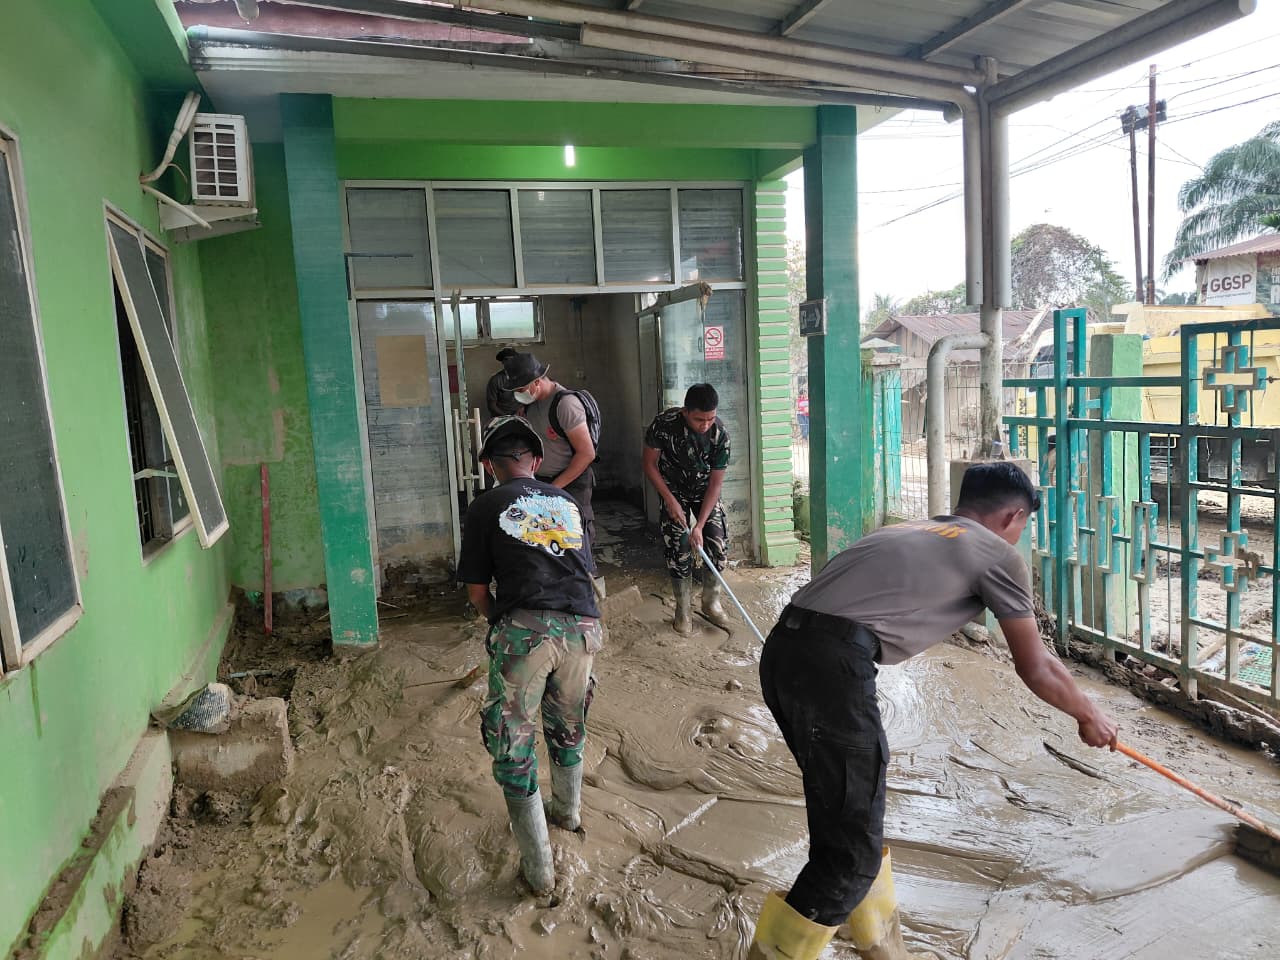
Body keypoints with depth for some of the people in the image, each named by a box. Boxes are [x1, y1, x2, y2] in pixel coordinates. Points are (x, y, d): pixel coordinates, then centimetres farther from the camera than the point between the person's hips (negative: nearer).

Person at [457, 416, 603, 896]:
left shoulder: (486, 506, 8)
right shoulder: (568, 502, 20)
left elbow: (477, 591, 9)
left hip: (523, 628, -4)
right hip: (582, 626, 5)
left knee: (512, 746, 10)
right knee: (568, 728, 27)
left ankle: (539, 870, 16)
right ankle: (568, 812, 52)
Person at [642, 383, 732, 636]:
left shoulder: (719, 435, -27)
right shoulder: (664, 423, -30)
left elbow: (716, 483, -20)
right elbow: (650, 464, -15)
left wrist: (700, 526, -24)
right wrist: (670, 500, -19)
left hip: (705, 489, 1)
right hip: (673, 490, -1)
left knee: (718, 543, -8)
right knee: (678, 549, -7)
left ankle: (711, 603, 13)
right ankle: (683, 610, 10)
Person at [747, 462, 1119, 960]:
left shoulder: (911, 531, 30)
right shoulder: (997, 553, 11)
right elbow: (1036, 669, 18)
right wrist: (1090, 715, 36)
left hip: (784, 648, 9)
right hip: (833, 664, -8)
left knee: (850, 814, 24)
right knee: (853, 851, 4)